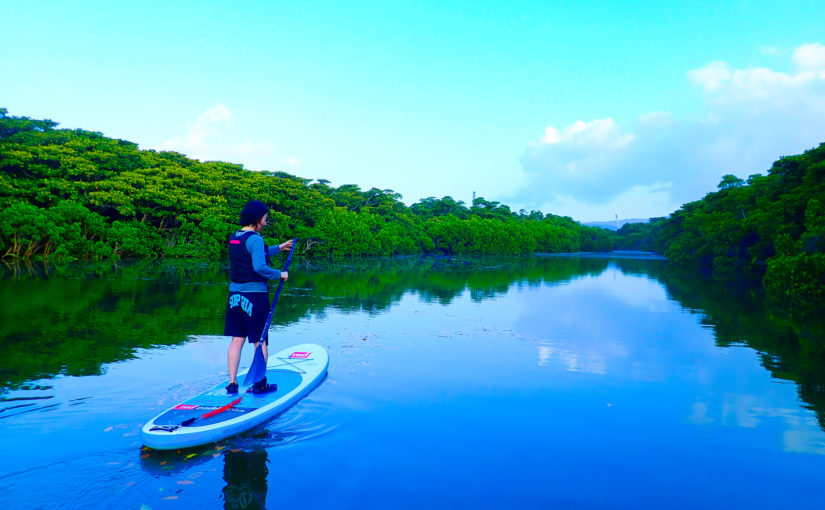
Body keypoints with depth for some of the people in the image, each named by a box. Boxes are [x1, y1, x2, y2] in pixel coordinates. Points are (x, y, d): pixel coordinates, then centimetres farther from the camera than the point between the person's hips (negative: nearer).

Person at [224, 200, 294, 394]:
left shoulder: (234, 237, 11)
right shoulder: (255, 239, -15)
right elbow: (259, 267, -25)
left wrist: (278, 248, 31)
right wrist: (280, 274, -10)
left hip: (235, 293, 7)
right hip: (254, 295, -7)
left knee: (237, 339, 11)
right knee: (260, 341, 5)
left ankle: (232, 382, 12)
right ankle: (260, 384, 13)